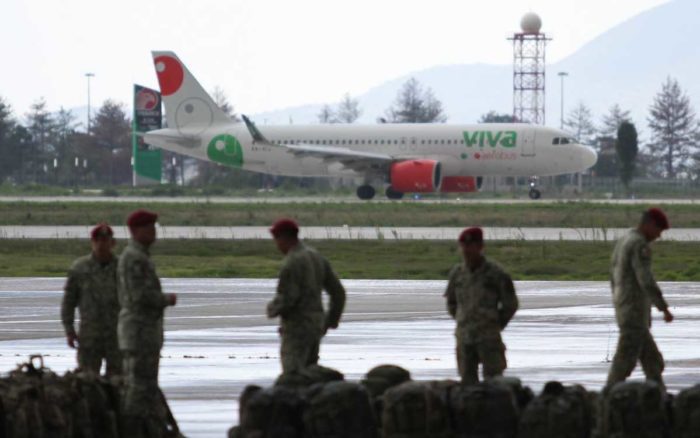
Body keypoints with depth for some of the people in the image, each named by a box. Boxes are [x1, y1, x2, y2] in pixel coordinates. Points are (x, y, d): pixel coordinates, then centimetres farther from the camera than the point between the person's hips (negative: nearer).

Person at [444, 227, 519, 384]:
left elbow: (510, 304, 1)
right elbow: (451, 301, 20)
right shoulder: (457, 272, 5)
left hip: (489, 337, -4)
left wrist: (496, 324, 4)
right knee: (467, 380, 6)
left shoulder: (495, 274, -8)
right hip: (464, 337, 4)